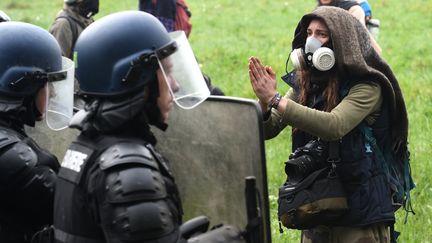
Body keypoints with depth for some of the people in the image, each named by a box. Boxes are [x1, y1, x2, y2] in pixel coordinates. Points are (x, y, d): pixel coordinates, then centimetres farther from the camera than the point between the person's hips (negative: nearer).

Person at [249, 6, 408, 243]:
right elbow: (267, 130, 1)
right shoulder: (304, 83, 6)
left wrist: (275, 99, -30)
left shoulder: (367, 87, -13)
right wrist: (264, 102, -21)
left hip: (359, 208, -5)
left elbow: (334, 126, -29)